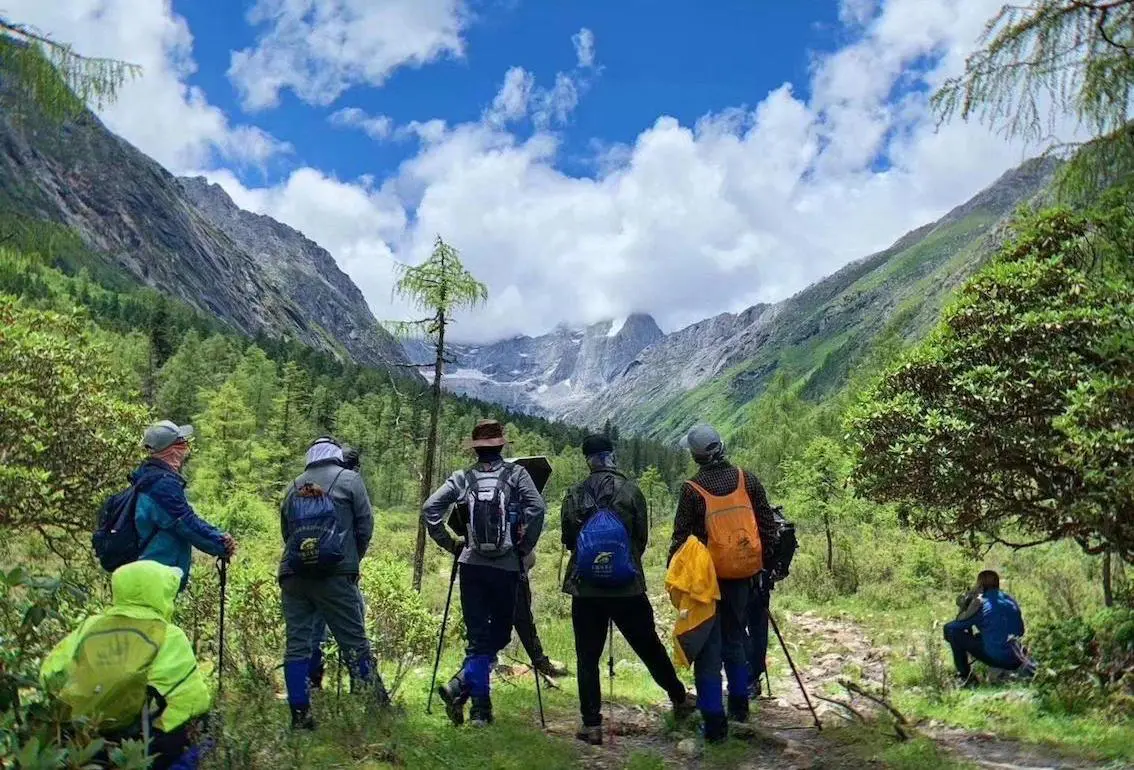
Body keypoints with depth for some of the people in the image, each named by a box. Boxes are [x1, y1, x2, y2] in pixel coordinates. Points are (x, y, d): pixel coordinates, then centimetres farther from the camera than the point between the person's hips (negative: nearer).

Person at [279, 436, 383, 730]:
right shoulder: (349, 480, 5)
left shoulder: (295, 486, 15)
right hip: (335, 574, -3)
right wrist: (353, 560, 18)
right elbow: (365, 524, 5)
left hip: (293, 575, 3)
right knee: (354, 643, 2)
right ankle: (377, 706, 6)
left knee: (297, 645, 7)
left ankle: (300, 715, 7)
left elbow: (285, 530, 18)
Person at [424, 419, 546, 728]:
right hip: (507, 567, -1)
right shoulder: (516, 474, 1)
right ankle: (459, 686, -6)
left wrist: (450, 544, 8)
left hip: (472, 566, 2)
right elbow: (537, 509, -12)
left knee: (478, 637, 9)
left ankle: (481, 709, 6)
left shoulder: (462, 478, 4)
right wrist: (525, 547, -1)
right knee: (499, 634, 11)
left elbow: (429, 509, -2)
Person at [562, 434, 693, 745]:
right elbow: (642, 538, 3)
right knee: (649, 646, 17)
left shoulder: (574, 495, -3)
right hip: (628, 586, 0)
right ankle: (679, 699, 32)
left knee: (587, 657, 8)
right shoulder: (631, 491, -5)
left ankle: (591, 725, 8)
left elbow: (567, 539, 6)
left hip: (585, 588, 0)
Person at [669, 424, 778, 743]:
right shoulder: (747, 480, -1)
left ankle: (715, 722, 3)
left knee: (708, 648, 3)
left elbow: (681, 538, -7)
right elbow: (768, 524, 4)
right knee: (735, 638, 22)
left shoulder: (692, 490, -11)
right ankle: (739, 705, 32)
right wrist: (766, 561, 16)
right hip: (742, 574, 4)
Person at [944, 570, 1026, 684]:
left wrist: (965, 603, 13)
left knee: (951, 630, -1)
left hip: (995, 658, -6)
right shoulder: (1011, 600, 10)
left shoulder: (980, 602, -7)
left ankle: (964, 676, 4)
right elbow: (1020, 631, 21)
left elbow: (959, 623, -2)